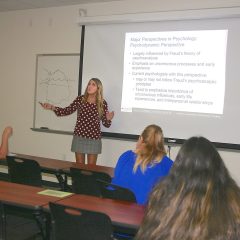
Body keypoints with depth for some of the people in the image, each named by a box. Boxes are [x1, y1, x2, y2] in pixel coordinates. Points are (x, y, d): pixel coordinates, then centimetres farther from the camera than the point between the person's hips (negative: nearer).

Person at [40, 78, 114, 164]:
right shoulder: (80, 99, 0)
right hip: (79, 136, 1)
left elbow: (105, 123, 1)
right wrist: (52, 107, -9)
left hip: (94, 139, -1)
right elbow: (67, 110, 2)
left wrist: (108, 119, -21)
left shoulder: (102, 103, -2)